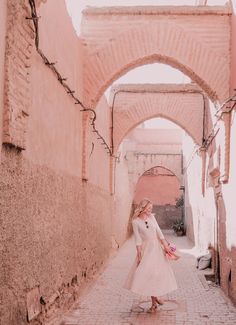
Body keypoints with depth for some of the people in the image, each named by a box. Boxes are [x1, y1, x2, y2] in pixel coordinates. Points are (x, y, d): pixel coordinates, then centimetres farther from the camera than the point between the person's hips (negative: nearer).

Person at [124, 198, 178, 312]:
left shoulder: (151, 217, 3)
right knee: (146, 273, -4)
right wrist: (139, 254, -11)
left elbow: (158, 231, 5)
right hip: (146, 249, -4)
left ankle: (156, 295, 26)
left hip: (157, 247, 4)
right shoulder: (136, 222, -8)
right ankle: (154, 302, 8)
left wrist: (165, 245, 0)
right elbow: (138, 239, -9)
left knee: (159, 271, 7)